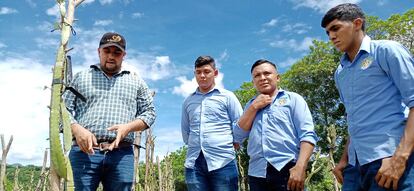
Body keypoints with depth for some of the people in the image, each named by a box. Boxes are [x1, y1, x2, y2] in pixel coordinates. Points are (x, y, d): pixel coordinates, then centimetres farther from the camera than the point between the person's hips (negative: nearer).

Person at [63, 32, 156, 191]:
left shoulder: (136, 81, 18)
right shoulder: (81, 77, 18)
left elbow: (149, 112, 13)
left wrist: (128, 127, -6)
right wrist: (77, 129, -9)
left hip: (122, 154, 1)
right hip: (85, 150, 0)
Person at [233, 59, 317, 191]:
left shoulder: (293, 99, 6)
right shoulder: (251, 105, 18)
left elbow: (307, 135, -5)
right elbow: (238, 135, 7)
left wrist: (300, 167, -18)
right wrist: (254, 107, 0)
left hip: (287, 169, -3)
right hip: (257, 173, 4)